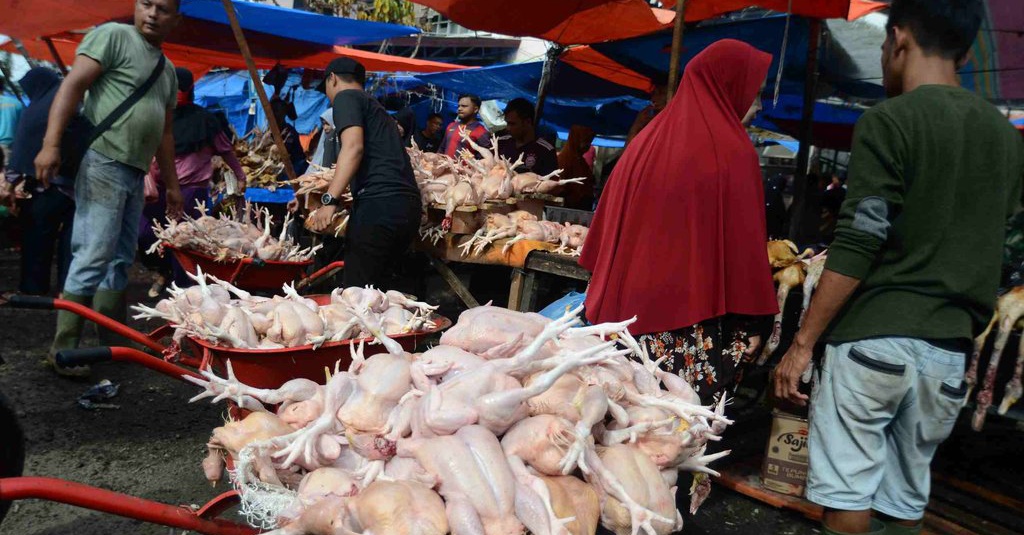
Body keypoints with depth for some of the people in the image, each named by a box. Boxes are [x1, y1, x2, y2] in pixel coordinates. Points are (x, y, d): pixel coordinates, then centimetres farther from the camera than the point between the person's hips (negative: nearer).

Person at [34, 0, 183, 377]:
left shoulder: (167, 71, 21)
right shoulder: (114, 36, -2)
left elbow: (165, 132, 25)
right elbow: (72, 85, -11)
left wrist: (171, 184, 24)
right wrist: (51, 144, -22)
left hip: (134, 173, 8)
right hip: (103, 162, -8)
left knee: (121, 260, 12)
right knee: (94, 257, -12)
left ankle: (112, 342, 20)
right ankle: (63, 348, -4)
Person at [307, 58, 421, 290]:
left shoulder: (346, 97, 5)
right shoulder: (375, 107, 31)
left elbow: (353, 147, -13)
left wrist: (329, 200, -19)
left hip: (380, 204, -9)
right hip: (409, 206, 9)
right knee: (379, 289, 12)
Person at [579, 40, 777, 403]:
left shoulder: (648, 139, 8)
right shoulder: (732, 152, -10)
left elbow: (608, 230, 12)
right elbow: (743, 247, -11)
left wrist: (605, 300, 21)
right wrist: (748, 326, -4)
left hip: (629, 310, 6)